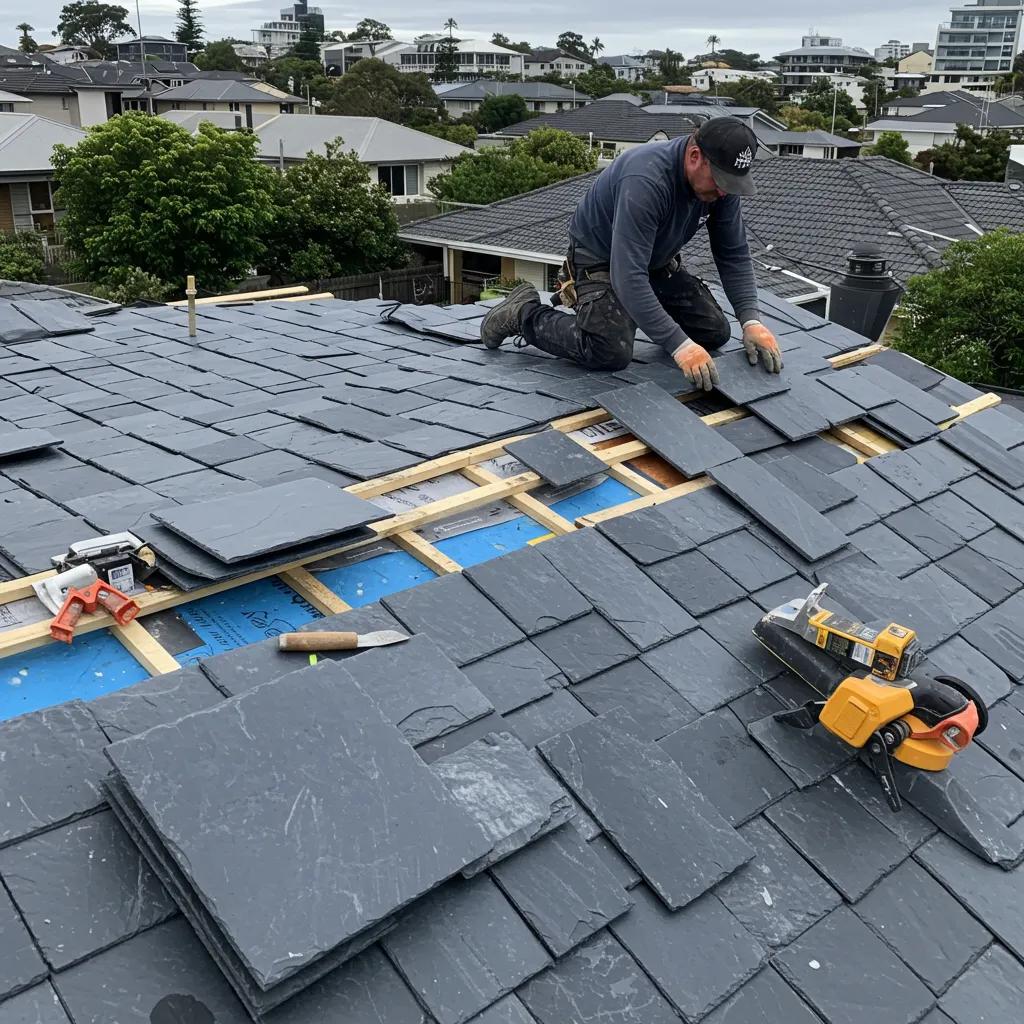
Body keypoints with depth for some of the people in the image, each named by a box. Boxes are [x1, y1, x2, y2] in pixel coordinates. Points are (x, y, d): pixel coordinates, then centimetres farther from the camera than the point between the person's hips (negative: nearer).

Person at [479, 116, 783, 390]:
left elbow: (734, 255, -6)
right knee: (612, 352, -27)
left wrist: (751, 321, -20)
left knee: (715, 333, -1)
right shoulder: (646, 181, -37)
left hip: (657, 261, 7)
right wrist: (680, 346, -45)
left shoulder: (722, 182, -15)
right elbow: (628, 277, -42)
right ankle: (525, 314, -3)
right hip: (601, 259, -7)